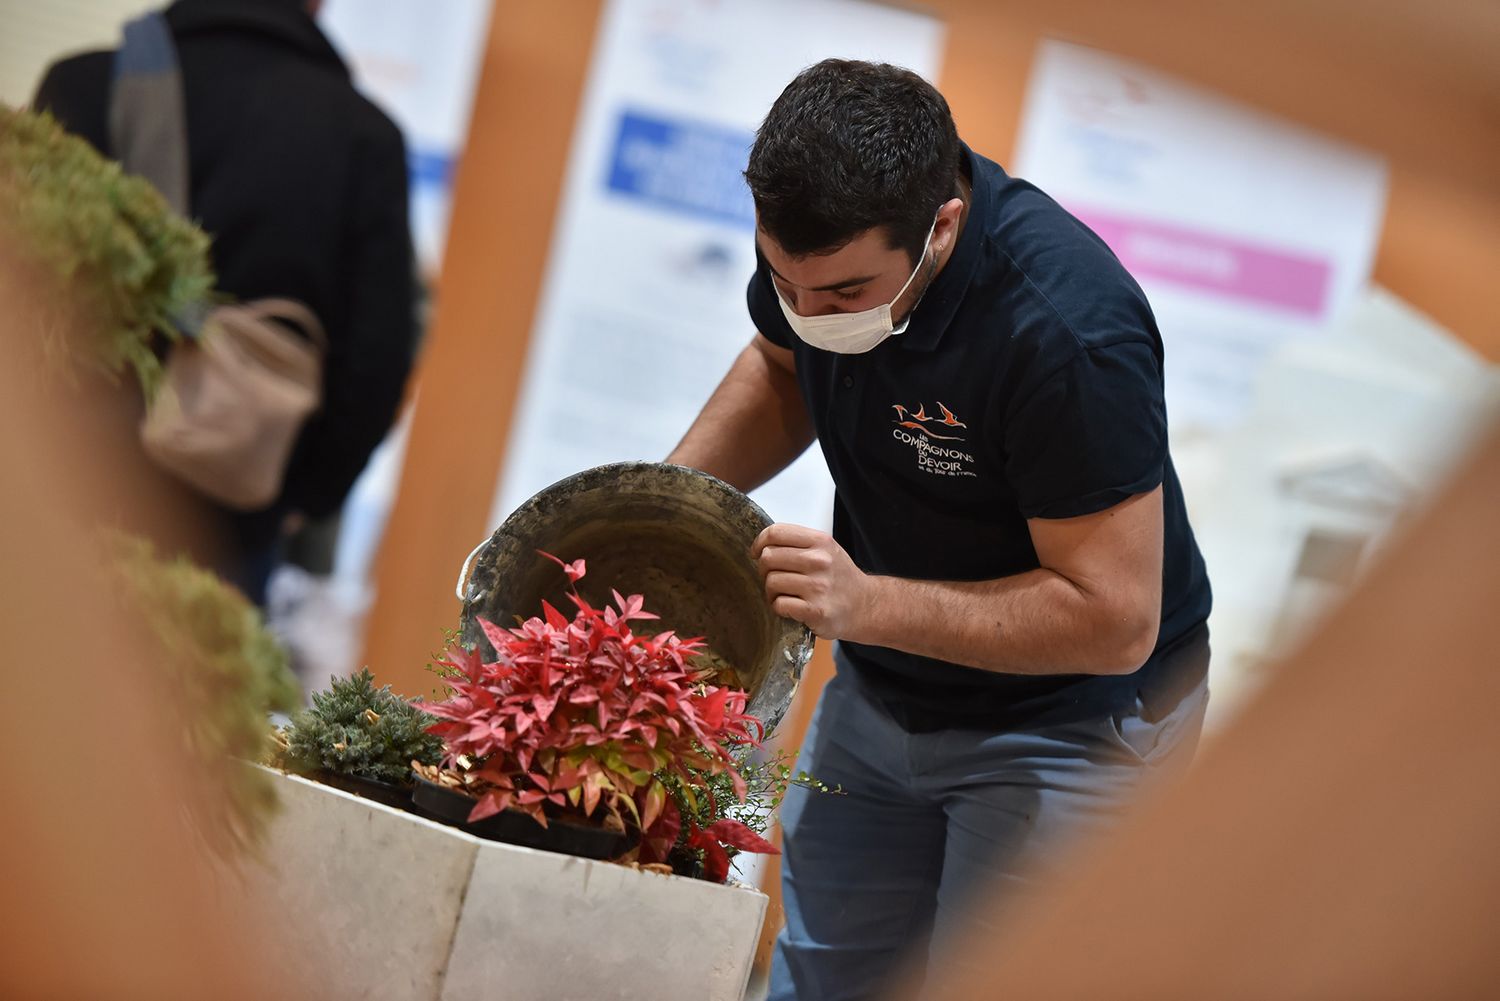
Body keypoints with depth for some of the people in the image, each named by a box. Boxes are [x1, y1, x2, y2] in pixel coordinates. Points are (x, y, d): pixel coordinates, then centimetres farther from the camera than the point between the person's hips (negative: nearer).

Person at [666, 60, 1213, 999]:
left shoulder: (1067, 331, -34)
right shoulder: (820, 232, -13)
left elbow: (1113, 620, -31)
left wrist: (867, 605, -35)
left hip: (1070, 716, -7)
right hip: (881, 696, 7)